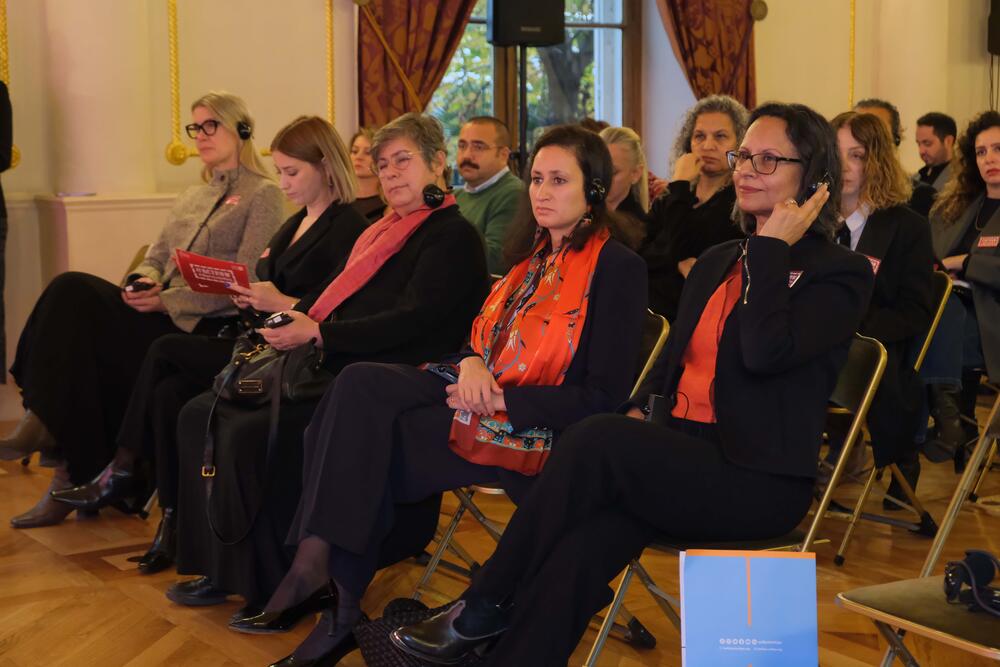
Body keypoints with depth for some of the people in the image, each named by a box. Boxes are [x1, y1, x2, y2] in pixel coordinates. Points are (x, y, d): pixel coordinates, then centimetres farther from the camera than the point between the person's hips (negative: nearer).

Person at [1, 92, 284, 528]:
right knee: (71, 290, -21)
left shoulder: (263, 195, 2)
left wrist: (168, 300, -16)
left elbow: (245, 282, -10)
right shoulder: (191, 198, 27)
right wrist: (144, 282, -4)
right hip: (162, 314, 7)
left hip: (207, 326, -7)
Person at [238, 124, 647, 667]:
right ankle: (319, 562, -25)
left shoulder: (617, 267, -7)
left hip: (540, 433, -7)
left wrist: (497, 400, -17)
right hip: (483, 397, 7)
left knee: (364, 438, -21)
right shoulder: (534, 255, 18)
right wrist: (471, 361, -5)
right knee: (360, 384, -19)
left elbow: (603, 398, -13)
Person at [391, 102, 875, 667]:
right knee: (580, 545, -27)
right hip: (679, 457, 6)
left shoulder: (839, 274, -2)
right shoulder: (716, 261, 21)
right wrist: (640, 410, 1)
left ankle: (483, 610, -19)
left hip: (759, 482, -6)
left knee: (597, 440, -29)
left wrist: (772, 249, -11)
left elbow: (765, 352, -20)